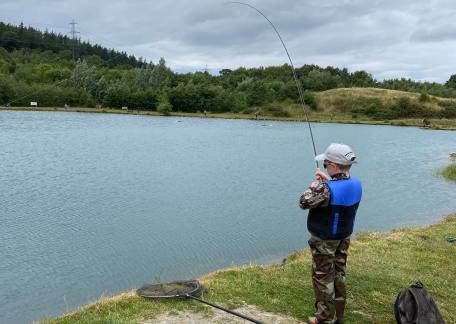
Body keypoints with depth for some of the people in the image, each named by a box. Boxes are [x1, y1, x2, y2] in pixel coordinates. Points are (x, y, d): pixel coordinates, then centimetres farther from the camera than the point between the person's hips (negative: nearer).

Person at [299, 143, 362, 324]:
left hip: (324, 241, -7)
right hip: (344, 237, 7)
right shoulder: (356, 184, -7)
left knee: (323, 277, 7)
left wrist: (312, 188, -3)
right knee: (339, 275, 20)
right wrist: (328, 180, 11)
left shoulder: (325, 188, -31)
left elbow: (304, 203, -19)